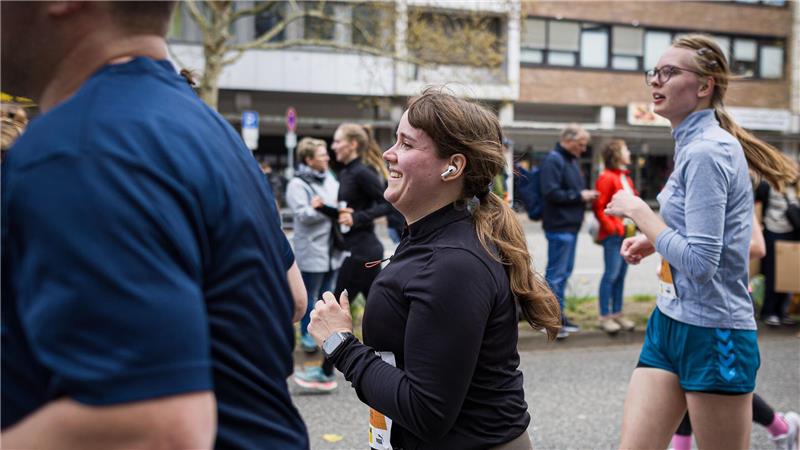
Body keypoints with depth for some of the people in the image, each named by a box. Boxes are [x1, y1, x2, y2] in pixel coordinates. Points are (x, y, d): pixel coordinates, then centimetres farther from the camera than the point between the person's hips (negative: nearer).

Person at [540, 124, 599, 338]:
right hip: (559, 226, -10)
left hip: (570, 226, 10)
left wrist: (585, 195, 10)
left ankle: (559, 314, 23)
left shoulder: (571, 160, 17)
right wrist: (580, 196, -15)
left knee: (564, 272, 14)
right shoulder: (553, 160, -13)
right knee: (556, 273, -5)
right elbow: (551, 192, -22)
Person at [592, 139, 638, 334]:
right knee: (611, 274, -6)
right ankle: (604, 317, 0)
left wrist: (635, 224, 9)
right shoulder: (607, 178, -11)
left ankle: (617, 313, 19)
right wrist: (612, 227, -15)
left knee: (621, 274, 12)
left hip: (627, 233, 9)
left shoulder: (625, 178, 17)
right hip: (613, 235, -9)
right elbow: (599, 207, -14)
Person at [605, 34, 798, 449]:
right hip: (670, 323, 9)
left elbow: (699, 262, -24)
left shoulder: (705, 152, -18)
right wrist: (652, 240, 8)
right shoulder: (694, 144, 11)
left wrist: (637, 210, -15)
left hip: (713, 335, -9)